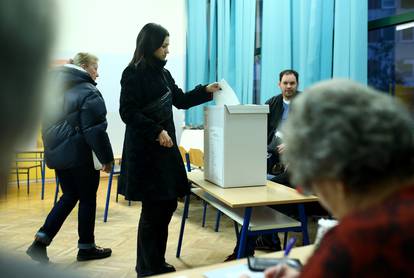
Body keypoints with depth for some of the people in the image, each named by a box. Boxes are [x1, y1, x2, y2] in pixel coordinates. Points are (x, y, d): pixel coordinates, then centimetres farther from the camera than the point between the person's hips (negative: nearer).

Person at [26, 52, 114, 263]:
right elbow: (95, 130, -18)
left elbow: (48, 124, 18)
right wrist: (107, 158, -13)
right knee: (87, 198, 7)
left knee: (69, 196, 17)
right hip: (79, 155, -8)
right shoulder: (88, 92, -13)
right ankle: (86, 248, 17)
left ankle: (41, 241, 9)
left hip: (56, 153, 8)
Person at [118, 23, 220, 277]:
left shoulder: (163, 73, 12)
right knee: (153, 210, -1)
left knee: (168, 206, 12)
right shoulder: (133, 74, -10)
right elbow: (128, 113, -16)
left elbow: (180, 101, 20)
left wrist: (206, 91, 8)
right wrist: (156, 131, -22)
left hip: (166, 148, 8)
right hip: (145, 150, -8)